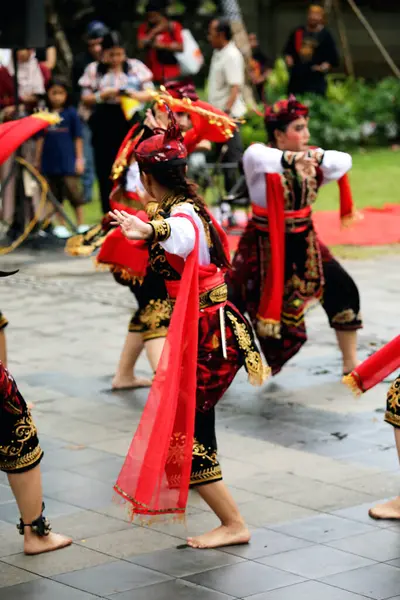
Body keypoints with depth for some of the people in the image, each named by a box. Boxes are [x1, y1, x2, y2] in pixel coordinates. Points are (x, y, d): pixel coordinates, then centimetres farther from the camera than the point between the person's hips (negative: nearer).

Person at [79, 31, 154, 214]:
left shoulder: (136, 67, 8)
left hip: (130, 122, -1)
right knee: (106, 172, 1)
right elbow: (85, 99, 8)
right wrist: (102, 95, -10)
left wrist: (134, 94, -13)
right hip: (104, 125, 1)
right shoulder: (94, 70, 8)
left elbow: (150, 93, 6)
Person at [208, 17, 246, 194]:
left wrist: (226, 110, -32)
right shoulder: (218, 53, 14)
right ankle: (230, 192, 22)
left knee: (232, 154, -9)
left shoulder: (231, 55, -16)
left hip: (229, 114, -10)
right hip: (218, 113, 10)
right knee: (223, 155, 14)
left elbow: (235, 87, -23)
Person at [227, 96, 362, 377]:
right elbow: (256, 158, -38)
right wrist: (290, 158, -57)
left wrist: (318, 157, -37)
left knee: (344, 291, 1)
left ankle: (351, 365, 17)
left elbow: (344, 161, -16)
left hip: (303, 244, 5)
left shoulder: (311, 160, 0)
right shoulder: (259, 156, -14)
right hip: (265, 246, -4)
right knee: (232, 303, -1)